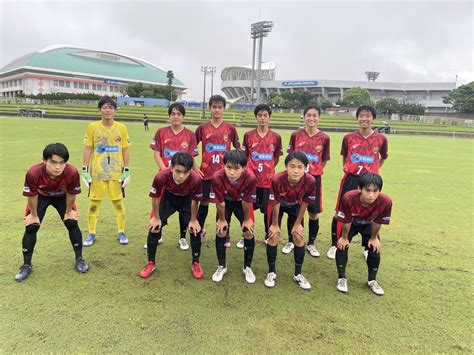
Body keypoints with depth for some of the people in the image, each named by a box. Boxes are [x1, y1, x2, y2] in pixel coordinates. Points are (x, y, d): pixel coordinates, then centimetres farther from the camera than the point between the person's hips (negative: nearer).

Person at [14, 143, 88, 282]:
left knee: (72, 224, -3)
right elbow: (32, 196, -22)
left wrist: (69, 211, -5)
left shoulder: (72, 172, -39)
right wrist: (34, 215, -8)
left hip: (62, 196, 0)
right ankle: (26, 265, 15)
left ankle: (79, 259, 15)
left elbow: (71, 194, -19)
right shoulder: (33, 173, -41)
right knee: (31, 227, -3)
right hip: (41, 196, 0)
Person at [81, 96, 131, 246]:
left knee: (118, 203, 7)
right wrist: (85, 170, -3)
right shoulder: (92, 127, 0)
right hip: (97, 172, 0)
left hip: (116, 173, 0)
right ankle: (92, 234, 22)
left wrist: (126, 171, -1)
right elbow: (88, 149, 2)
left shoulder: (122, 128, 1)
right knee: (94, 203, 6)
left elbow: (125, 150, 4)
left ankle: (121, 232, 22)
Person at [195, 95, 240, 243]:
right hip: (206, 173, 1)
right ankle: (200, 230, 32)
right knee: (204, 202, 12)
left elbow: (238, 149, 9)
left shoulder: (230, 128, 1)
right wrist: (195, 167, 0)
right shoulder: (202, 128, 1)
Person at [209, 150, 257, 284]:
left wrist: (246, 219, -8)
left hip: (242, 203, 0)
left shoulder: (250, 178, -39)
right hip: (225, 202, 1)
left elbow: (246, 202, -22)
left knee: (248, 232, -4)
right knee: (221, 232, -3)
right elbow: (219, 202, -21)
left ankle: (247, 267, 18)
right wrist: (222, 219, -8)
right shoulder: (217, 177, -38)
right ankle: (222, 266, 19)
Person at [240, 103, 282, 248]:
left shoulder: (276, 137, 0)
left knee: (268, 209, 7)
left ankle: (268, 236, 27)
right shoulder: (248, 135, 0)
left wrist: (268, 169, 2)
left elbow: (276, 158, 10)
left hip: (268, 180, 0)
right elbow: (244, 156, 7)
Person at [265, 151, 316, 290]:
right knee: (274, 236, -4)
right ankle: (271, 272, 16)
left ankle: (298, 274, 19)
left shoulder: (310, 181, -34)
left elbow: (304, 203, -16)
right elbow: (275, 204, -24)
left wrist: (297, 224, -7)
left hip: (295, 206, 2)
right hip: (279, 205, -2)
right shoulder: (277, 180, -40)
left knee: (299, 237, 0)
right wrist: (275, 225, -11)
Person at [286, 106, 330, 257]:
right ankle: (291, 242, 26)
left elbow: (324, 160, 7)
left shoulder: (324, 138, -3)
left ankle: (311, 244, 25)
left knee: (314, 213, 6)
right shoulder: (296, 135, -2)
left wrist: (315, 172, 0)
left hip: (314, 179, 0)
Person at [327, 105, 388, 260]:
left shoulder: (381, 139, -2)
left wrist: (371, 170, 7)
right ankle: (334, 245, 21)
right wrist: (348, 169, 5)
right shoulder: (348, 138, -1)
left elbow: (383, 158, 15)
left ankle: (368, 248, 29)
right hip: (350, 180, 0)